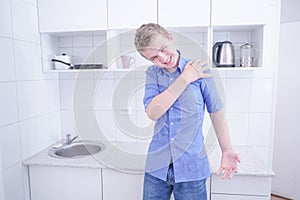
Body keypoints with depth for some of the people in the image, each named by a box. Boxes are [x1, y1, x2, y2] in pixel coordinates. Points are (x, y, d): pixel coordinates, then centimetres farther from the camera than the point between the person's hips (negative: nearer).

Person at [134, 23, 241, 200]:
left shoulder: (200, 70, -6)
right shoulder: (152, 74, -1)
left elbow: (217, 113, 1)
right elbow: (153, 112, -16)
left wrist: (227, 151, 2)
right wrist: (185, 79, -16)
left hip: (191, 167, -1)